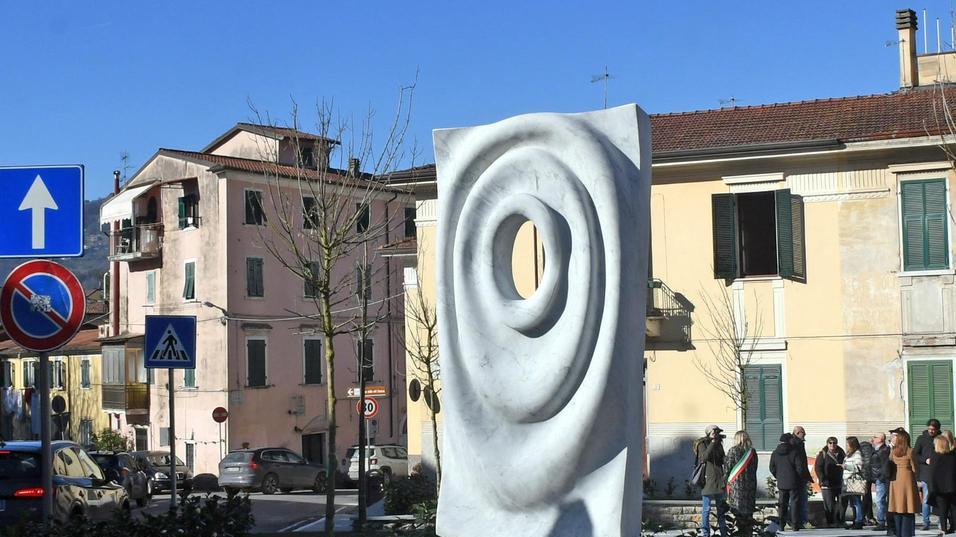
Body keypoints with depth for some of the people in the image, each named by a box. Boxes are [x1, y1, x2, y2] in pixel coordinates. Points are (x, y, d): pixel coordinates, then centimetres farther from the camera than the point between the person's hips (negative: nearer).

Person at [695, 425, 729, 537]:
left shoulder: (718, 444, 15)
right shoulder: (702, 444, -4)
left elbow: (722, 460, 20)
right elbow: (705, 456, -21)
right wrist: (713, 442, -19)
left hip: (719, 480, 7)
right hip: (707, 480, -7)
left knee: (721, 507, 13)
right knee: (706, 509, -4)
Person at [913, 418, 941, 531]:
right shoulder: (921, 439, 7)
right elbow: (915, 455, 5)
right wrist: (925, 460, -10)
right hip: (925, 474, -1)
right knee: (926, 500, -1)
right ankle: (926, 523, 4)